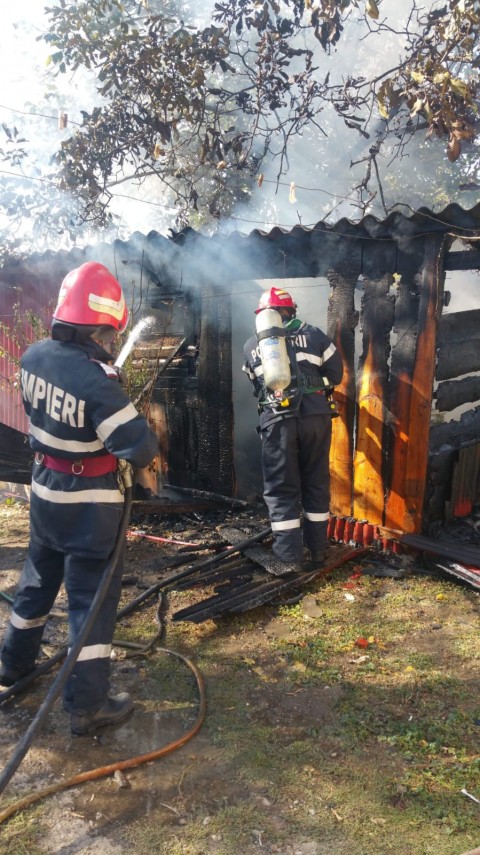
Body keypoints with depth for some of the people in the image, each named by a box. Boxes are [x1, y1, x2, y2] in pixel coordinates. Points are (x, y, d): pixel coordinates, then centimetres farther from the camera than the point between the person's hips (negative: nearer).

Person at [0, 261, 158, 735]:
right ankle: (87, 704, 17)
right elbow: (139, 448, -26)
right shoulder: (96, 380, -29)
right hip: (88, 503, -7)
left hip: (44, 488, 8)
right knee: (92, 595, 5)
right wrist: (149, 438, -5)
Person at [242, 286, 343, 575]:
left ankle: (289, 557, 2)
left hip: (276, 419, 0)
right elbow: (335, 373, 11)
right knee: (316, 482, 13)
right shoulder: (313, 334, 10)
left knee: (281, 489, 5)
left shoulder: (251, 346, 15)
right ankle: (318, 549, 21)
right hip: (315, 415, 1)